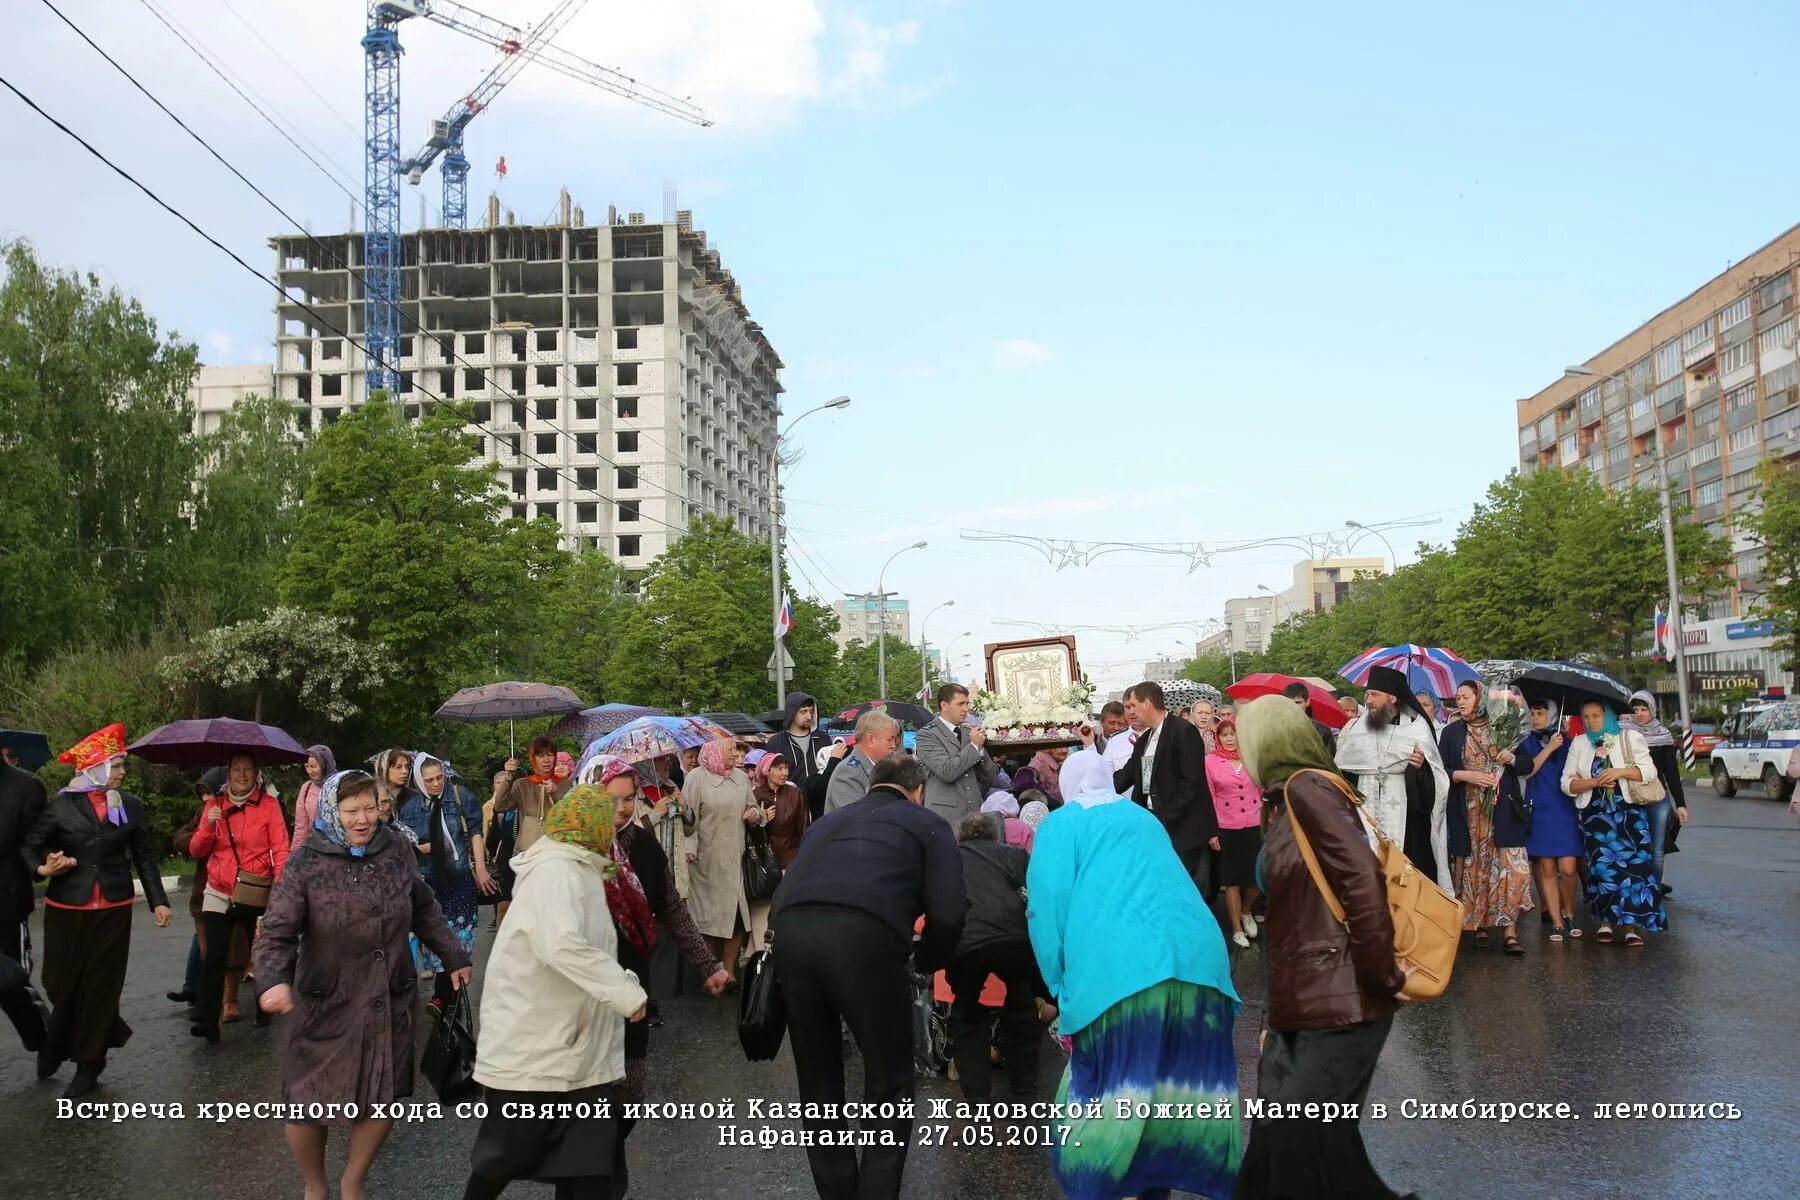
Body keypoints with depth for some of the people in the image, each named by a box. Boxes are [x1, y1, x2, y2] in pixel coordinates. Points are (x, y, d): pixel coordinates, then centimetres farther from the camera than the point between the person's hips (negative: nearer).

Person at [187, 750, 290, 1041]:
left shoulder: (268, 804, -1)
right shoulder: (215, 805, 8)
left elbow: (280, 849, -6)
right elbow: (196, 850, 7)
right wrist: (209, 825, -12)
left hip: (257, 894, -1)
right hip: (219, 894, 1)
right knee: (215, 956, -11)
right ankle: (207, 1020, -12)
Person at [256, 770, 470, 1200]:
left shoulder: (396, 851, -2)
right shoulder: (306, 864, -13)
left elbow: (424, 909, 12)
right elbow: (276, 934, -15)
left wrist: (453, 956, 15)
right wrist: (274, 980, -33)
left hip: (389, 1001, 3)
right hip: (326, 1004, -3)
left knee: (381, 1100, 11)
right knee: (308, 1104, 4)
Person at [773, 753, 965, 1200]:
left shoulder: (828, 820, 35)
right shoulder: (928, 823, 21)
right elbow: (948, 914, 9)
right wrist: (924, 962, 27)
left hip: (791, 931, 5)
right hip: (865, 936, -4)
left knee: (817, 1082, 22)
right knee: (889, 1083, 14)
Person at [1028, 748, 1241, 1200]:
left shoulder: (1061, 824, 14)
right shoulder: (1145, 818, 30)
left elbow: (1049, 904, 1)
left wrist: (1063, 989, 7)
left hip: (1119, 969, -5)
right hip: (1197, 958, 5)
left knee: (1110, 1094, 0)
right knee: (1184, 1083, 10)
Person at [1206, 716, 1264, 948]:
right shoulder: (1211, 761, -2)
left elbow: (1264, 791, 8)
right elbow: (1209, 797, -2)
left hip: (1255, 827, 2)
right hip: (1227, 829, -2)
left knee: (1256, 876, 7)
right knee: (1232, 879, 4)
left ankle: (1246, 911, 35)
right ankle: (1237, 929, 15)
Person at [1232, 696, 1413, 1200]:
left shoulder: (1306, 788, -11)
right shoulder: (1285, 800, 17)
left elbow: (1362, 878, -22)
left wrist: (1382, 979, -17)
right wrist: (1278, 1016, 20)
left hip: (1340, 1002, -9)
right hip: (1303, 1003, 9)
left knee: (1302, 1138, -7)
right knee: (1275, 1136, 8)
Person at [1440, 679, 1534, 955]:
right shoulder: (1451, 732, 7)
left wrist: (1511, 757, -8)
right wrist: (1466, 775, -12)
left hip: (1503, 810, 0)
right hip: (1469, 811, 1)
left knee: (1510, 866, -9)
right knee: (1475, 866, 2)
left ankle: (1510, 931, -9)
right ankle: (1479, 924, 14)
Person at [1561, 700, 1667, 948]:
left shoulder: (1629, 737, 7)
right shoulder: (1579, 744, 12)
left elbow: (1648, 770, -1)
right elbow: (1567, 783, 6)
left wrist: (1620, 772, -15)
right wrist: (1594, 782, -10)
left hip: (1629, 812, -2)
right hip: (1595, 814, 2)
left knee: (1632, 863, -10)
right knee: (1603, 865, -6)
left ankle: (1631, 926, -6)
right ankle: (1606, 922, 6)